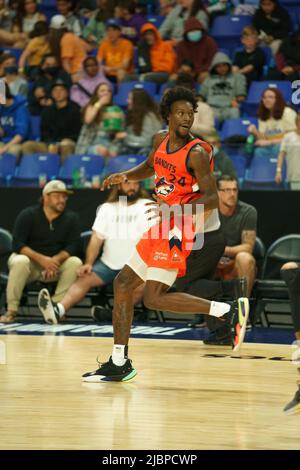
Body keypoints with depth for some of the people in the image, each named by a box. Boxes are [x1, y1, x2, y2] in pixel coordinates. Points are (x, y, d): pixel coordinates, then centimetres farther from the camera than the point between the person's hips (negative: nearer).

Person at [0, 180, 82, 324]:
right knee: (20, 262, -37)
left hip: (56, 262, 3)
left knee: (75, 262, -26)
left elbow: (71, 247, -9)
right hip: (30, 258, -3)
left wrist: (55, 260, -31)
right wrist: (42, 259, -32)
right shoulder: (27, 215, -9)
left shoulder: (72, 218, -1)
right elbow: (17, 245, -17)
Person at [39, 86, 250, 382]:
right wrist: (125, 176, 8)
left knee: (154, 298, -16)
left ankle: (228, 310, -12)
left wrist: (174, 209, -33)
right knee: (123, 283, 11)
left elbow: (212, 199, -20)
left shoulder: (197, 153, -17)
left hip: (179, 230, -9)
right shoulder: (161, 140, 7)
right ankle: (119, 364, 17)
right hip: (161, 229, 9)